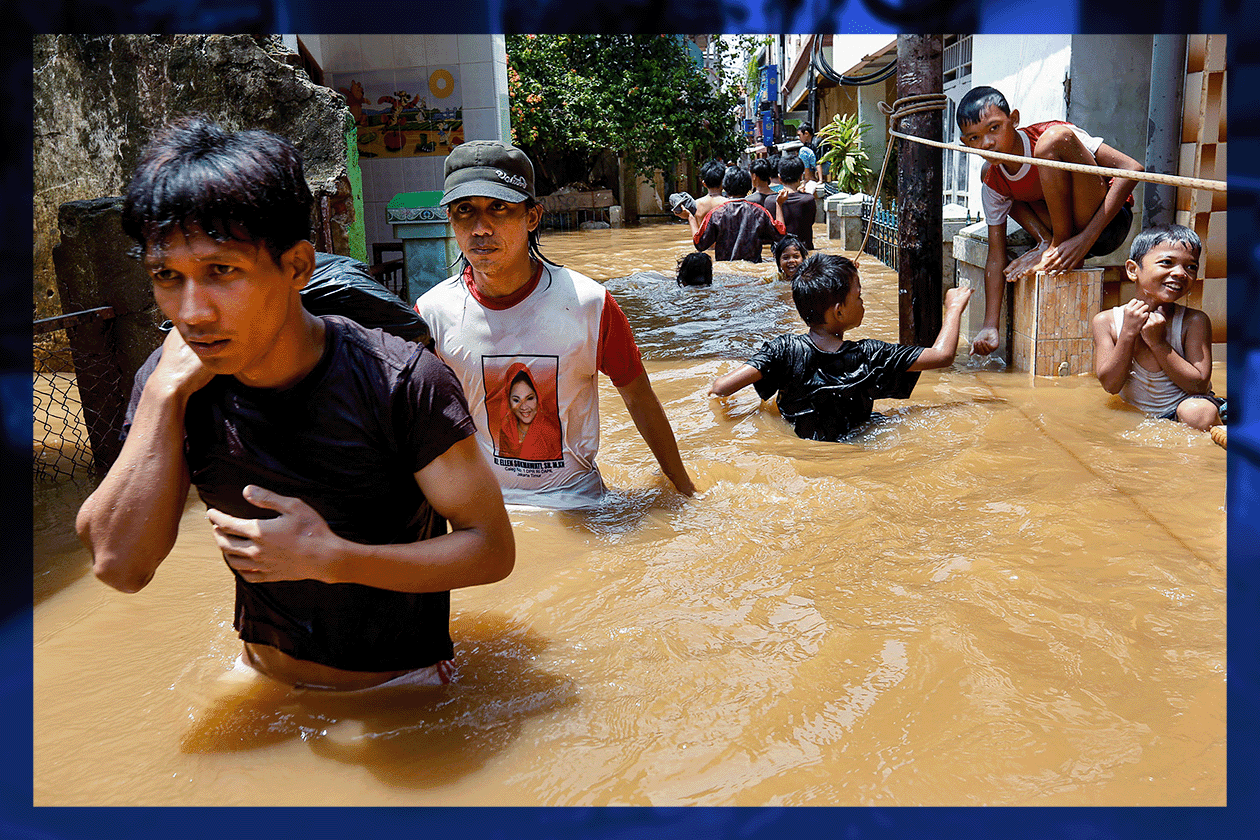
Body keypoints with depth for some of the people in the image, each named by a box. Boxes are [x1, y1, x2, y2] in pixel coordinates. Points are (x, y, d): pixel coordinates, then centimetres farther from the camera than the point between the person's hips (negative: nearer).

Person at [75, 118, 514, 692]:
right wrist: (164, 394, -21)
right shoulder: (171, 382, -9)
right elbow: (120, 566, -16)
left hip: (402, 693, -4)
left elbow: (493, 548, -16)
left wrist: (329, 558, -26)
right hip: (262, 687, 4)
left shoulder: (401, 382, -23)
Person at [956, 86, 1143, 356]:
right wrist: (990, 326, -14)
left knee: (1053, 140, -29)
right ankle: (1048, 244, -8)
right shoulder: (991, 180, -4)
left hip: (1109, 225, -6)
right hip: (1069, 229, 6)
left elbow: (1132, 169, -27)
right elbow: (996, 255, -6)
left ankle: (1057, 247, -17)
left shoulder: (1049, 135, -21)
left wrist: (1085, 239, -34)